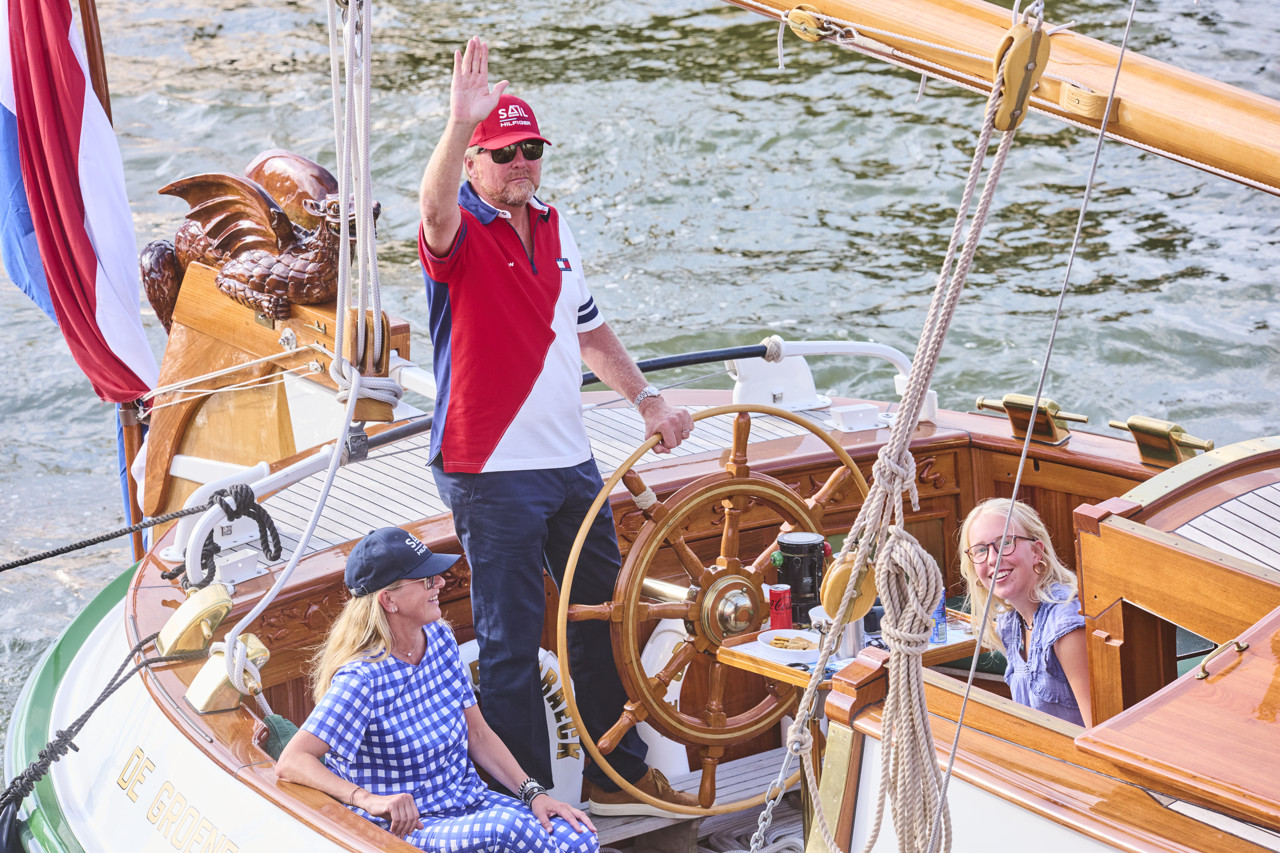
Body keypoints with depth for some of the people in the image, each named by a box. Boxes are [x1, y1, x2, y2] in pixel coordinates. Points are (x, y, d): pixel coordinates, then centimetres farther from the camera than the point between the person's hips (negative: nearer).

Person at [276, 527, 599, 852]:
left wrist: (533, 792, -3)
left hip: (468, 800, 7)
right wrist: (368, 799, -43)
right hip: (405, 825, -7)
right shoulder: (363, 678, -20)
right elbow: (291, 762, -29)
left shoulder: (439, 639, 4)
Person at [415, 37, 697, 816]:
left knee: (604, 619, 16)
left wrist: (646, 399, 11)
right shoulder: (461, 234, -10)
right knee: (510, 642, -1)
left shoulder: (555, 227, 11)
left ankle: (620, 775, 31)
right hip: (492, 473, -7)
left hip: (572, 462, 8)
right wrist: (458, 123, -52)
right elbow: (435, 208, -36)